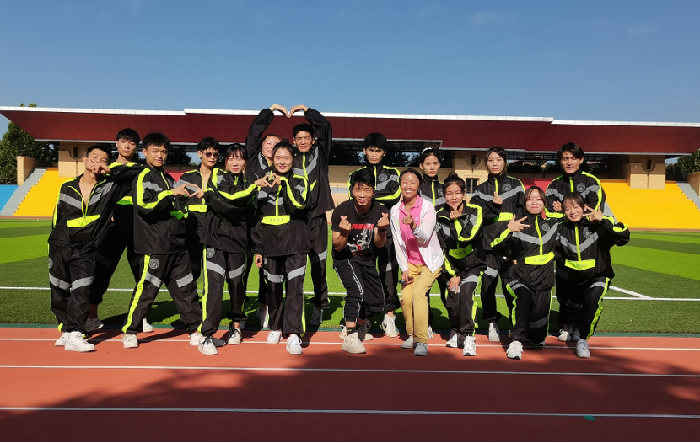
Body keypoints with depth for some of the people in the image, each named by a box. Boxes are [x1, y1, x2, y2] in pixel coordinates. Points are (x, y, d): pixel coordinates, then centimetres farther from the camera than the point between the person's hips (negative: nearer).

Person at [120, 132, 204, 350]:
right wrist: (171, 193, -24)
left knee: (186, 289, 8)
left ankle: (195, 331, 15)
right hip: (154, 246, -7)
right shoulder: (143, 177, -3)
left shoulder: (167, 179, 19)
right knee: (146, 290, -2)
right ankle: (129, 332, 15)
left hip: (177, 245, 7)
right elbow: (144, 204, -21)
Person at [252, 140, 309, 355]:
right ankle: (276, 327, 31)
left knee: (295, 288, -10)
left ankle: (293, 335, -9)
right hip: (271, 244, 3)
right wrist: (258, 248, 10)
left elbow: (298, 206, -16)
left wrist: (284, 184, -22)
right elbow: (258, 218, 12)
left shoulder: (300, 182, 4)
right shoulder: (264, 184, 10)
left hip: (295, 243, -3)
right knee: (273, 288, 12)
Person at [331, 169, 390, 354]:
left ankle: (356, 327, 34)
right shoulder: (342, 211, -19)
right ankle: (349, 338, -22)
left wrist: (381, 229, -32)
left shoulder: (380, 211, -11)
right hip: (344, 259, -4)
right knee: (357, 290, -30)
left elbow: (379, 244, -12)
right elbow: (337, 247, -16)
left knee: (377, 304, 7)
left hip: (367, 261, 5)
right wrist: (344, 233, -37)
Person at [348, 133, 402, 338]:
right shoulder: (355, 175, 16)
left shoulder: (392, 173, 16)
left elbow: (395, 196, -4)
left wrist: (370, 195, -7)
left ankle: (389, 316, 4)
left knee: (389, 272, -3)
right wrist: (382, 198, -11)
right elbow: (354, 198, -3)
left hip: (388, 229, 0)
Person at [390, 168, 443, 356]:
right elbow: (397, 242, 3)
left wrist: (414, 226, -42)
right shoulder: (395, 210, 0)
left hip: (430, 261, -4)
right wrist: (404, 268, -1)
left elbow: (425, 237, -21)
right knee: (405, 297, -10)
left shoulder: (427, 207, -12)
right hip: (409, 262, 4)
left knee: (418, 292, -23)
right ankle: (411, 335, 14)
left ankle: (422, 341, -15)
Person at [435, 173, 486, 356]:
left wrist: (456, 219, -19)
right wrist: (452, 274, -5)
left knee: (465, 292, -24)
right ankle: (455, 331, 21)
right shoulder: (440, 216, -3)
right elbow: (442, 248, -2)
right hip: (452, 265, 3)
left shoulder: (475, 211, -10)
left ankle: (468, 336, -12)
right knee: (452, 300, -7)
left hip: (472, 264, -2)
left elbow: (467, 237, -25)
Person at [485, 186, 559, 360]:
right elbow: (490, 238, -16)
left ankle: (537, 338, 42)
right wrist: (507, 228, -28)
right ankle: (517, 341, -21)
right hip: (520, 278, -4)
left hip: (543, 280, 4)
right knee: (524, 298, -35)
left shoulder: (551, 223, 9)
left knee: (539, 318, 3)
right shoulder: (517, 224, -6)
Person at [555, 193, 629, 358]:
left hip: (598, 276, -5)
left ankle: (584, 339, -16)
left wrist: (604, 220, -36)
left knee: (592, 300, -35)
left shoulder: (596, 225, -17)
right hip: (575, 279, 5)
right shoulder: (562, 229, -5)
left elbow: (623, 237, -29)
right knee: (571, 313, 22)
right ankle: (583, 324, 61)